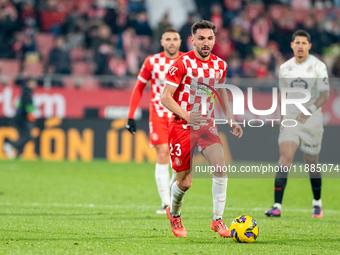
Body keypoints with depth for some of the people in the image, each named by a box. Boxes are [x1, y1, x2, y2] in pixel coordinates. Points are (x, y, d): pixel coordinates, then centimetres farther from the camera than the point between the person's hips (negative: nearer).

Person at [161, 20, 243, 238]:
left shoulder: (220, 65, 4)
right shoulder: (182, 63, -11)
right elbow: (165, 97, -12)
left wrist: (230, 119, 13)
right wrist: (186, 115, -27)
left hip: (207, 125, 4)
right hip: (182, 127, -3)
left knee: (220, 165, -21)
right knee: (185, 182, 2)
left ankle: (218, 219, -13)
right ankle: (174, 213, 34)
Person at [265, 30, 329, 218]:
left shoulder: (318, 66, -4)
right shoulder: (285, 68, 8)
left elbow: (325, 94, -9)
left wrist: (310, 110, -24)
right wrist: (282, 115, 18)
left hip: (312, 120, -2)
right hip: (290, 120, 2)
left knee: (311, 163, 8)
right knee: (285, 157, -16)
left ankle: (317, 202, 32)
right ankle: (277, 206, -22)